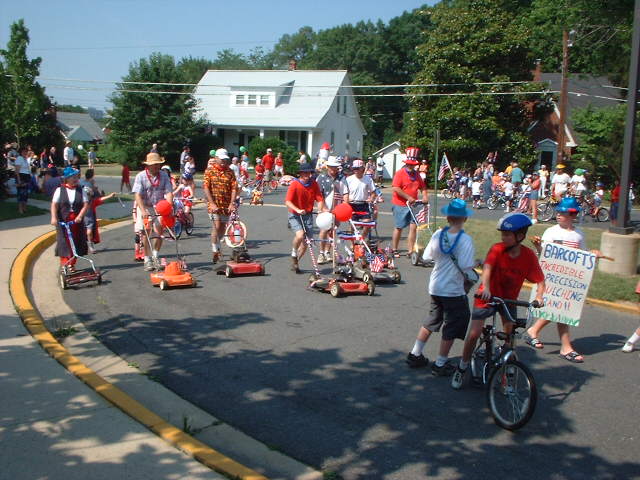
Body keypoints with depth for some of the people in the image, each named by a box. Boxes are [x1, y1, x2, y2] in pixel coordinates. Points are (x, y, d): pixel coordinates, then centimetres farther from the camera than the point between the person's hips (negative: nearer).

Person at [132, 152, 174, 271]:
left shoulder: (164, 175, 1)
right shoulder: (140, 176, -7)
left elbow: (168, 193, -5)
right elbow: (138, 195, -16)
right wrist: (143, 211, -27)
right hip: (144, 207, -2)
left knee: (159, 231, -8)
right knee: (145, 234, -1)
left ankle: (155, 256, 11)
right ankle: (147, 259, 9)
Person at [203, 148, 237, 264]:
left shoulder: (230, 172, 7)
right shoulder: (209, 171, 0)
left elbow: (234, 188, 1)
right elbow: (206, 188, -6)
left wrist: (232, 203, -11)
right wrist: (212, 203, -16)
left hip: (226, 205, 3)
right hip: (214, 204, -3)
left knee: (223, 228, 11)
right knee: (216, 227, -13)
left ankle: (217, 247, 35)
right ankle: (215, 251, -5)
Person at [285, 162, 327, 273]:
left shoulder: (314, 184, -1)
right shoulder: (294, 184, -13)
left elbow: (320, 199, -4)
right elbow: (287, 201, -22)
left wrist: (322, 210, -24)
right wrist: (298, 210, -37)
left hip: (308, 215, 4)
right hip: (295, 215, -4)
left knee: (306, 243, 4)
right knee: (300, 235, -29)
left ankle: (296, 263, 29)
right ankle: (293, 255, 0)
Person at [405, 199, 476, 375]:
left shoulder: (438, 235, -5)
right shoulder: (465, 240, -19)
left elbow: (426, 256, 2)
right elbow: (465, 266, -23)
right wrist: (475, 263, -2)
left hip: (435, 288, 6)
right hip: (453, 291, -6)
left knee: (431, 322, 22)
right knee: (451, 328, 9)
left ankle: (415, 355, 29)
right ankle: (440, 364, 16)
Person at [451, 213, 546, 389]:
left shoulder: (529, 256, -14)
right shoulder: (497, 249, -20)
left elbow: (540, 280, -9)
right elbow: (487, 269, -34)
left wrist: (539, 296, -27)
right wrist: (486, 288, -52)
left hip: (509, 299, 2)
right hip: (487, 296, -2)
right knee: (474, 334, -8)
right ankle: (462, 368, 14)